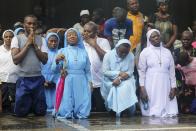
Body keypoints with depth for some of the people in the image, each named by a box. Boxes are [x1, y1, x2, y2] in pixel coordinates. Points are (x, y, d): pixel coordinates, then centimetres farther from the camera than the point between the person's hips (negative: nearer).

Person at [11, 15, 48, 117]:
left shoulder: (41, 40, 5)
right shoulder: (17, 39, -3)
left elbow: (44, 60, -3)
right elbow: (15, 60, -13)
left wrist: (34, 45, -9)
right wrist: (28, 44, -12)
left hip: (38, 79, 2)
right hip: (23, 79, -2)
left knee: (40, 112, 8)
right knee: (20, 112, 3)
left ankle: (33, 104, 39)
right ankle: (28, 104, 34)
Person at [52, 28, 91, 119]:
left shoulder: (83, 52, 11)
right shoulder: (62, 51, 6)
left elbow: (87, 70, 15)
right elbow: (54, 69, 1)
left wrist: (89, 83, 5)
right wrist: (57, 61, -18)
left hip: (81, 82, 2)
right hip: (67, 82, -1)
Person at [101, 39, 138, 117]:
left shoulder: (131, 56, -5)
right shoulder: (108, 55, -8)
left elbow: (130, 72, -6)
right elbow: (105, 72, -10)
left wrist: (120, 78, -22)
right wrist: (119, 73, -20)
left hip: (125, 80, 1)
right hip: (110, 81, -1)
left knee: (128, 87, -30)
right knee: (114, 89, -31)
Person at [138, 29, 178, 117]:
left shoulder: (167, 52, 12)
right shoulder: (145, 52, 3)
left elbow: (172, 71, 11)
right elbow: (141, 71, -1)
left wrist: (173, 88, 1)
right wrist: (142, 89, -10)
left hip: (165, 86, 3)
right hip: (151, 86, -3)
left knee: (168, 112, -7)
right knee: (151, 112, -10)